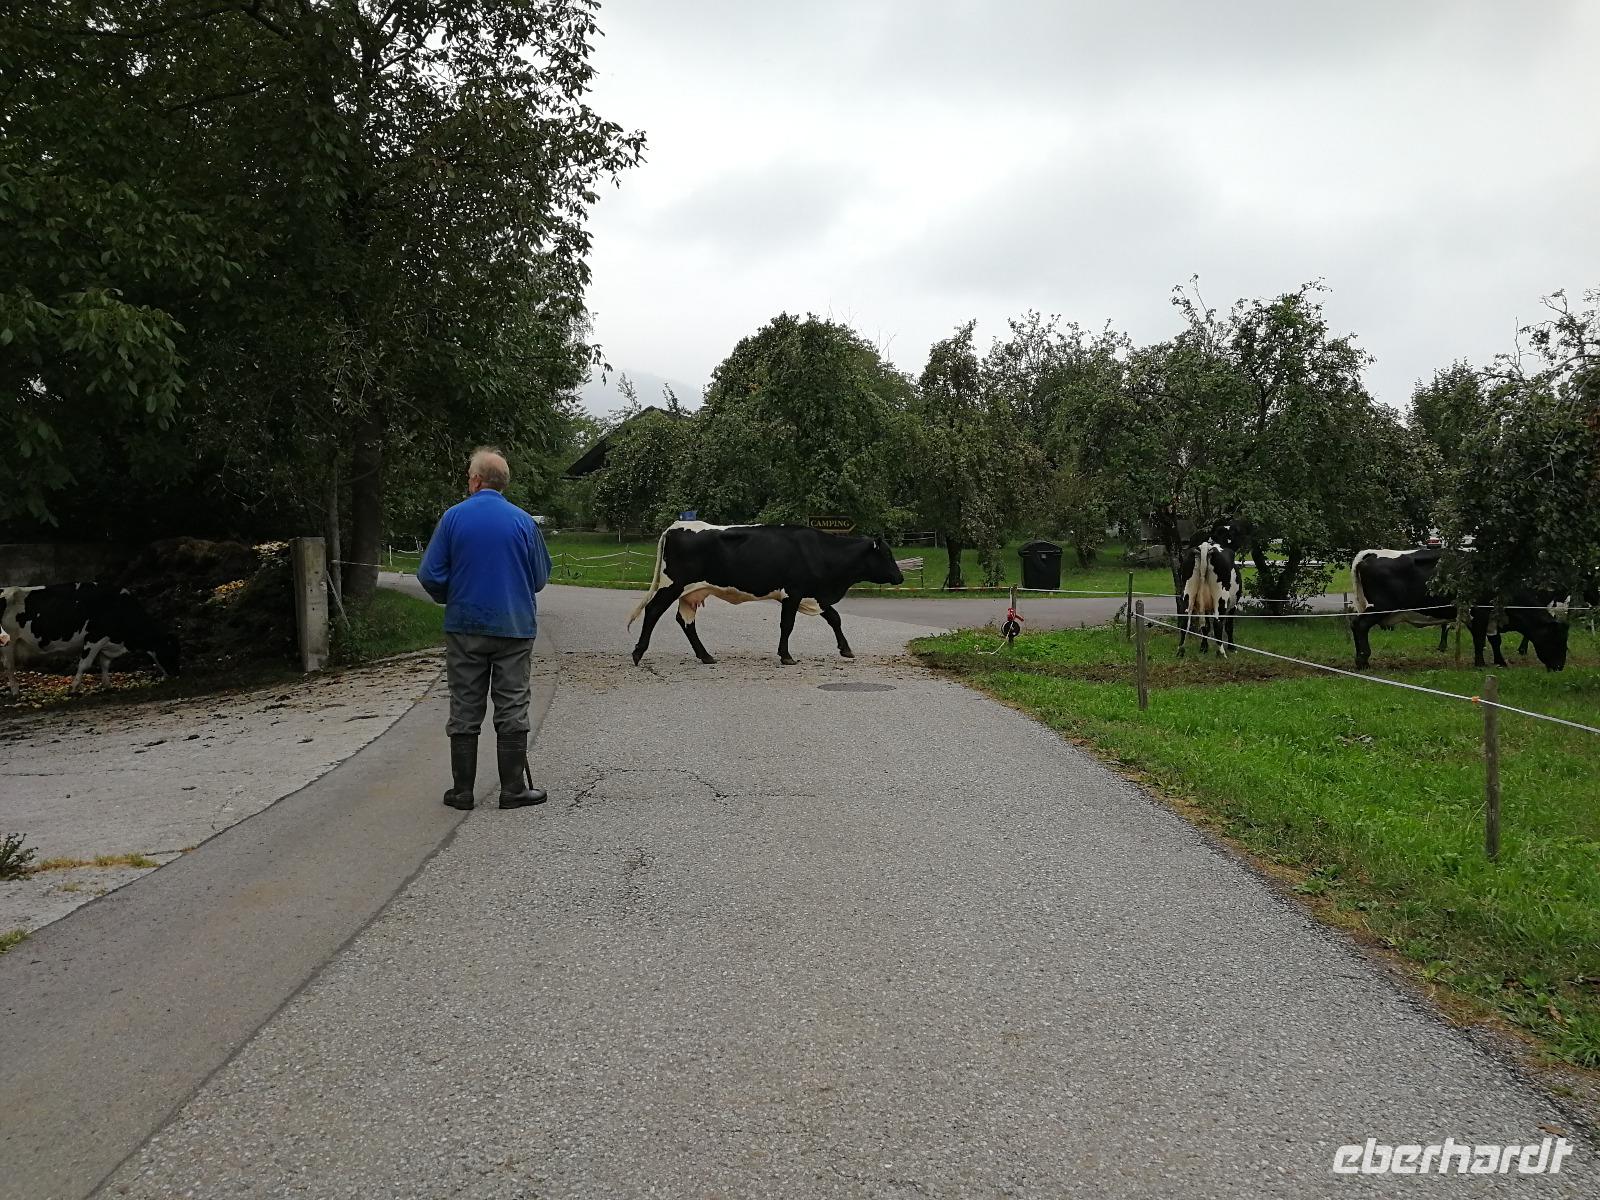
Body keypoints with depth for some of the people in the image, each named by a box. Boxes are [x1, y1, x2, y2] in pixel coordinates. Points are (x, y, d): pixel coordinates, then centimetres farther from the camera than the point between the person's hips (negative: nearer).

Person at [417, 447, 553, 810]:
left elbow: (430, 575, -6)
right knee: (512, 711, 6)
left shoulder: (454, 517, -4)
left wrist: (451, 599, 14)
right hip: (515, 627, 0)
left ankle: (462, 790, 13)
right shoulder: (524, 521, -2)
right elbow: (541, 578, 4)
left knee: (465, 712, 8)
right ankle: (513, 790, 9)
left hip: (465, 627, 0)